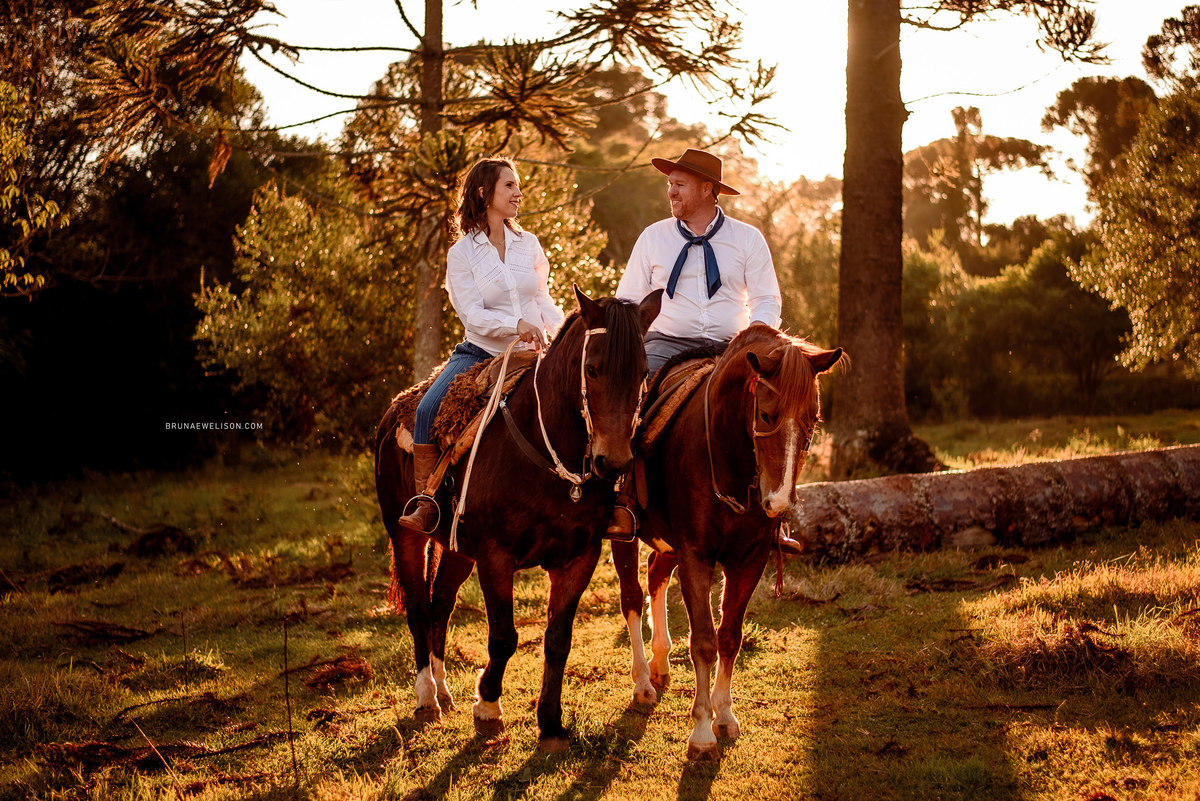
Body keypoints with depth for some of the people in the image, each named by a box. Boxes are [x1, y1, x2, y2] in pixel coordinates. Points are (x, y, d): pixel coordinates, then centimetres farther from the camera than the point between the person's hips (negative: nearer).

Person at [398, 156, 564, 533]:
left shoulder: (529, 244, 10)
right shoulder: (462, 253, -1)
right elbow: (472, 314, -11)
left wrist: (561, 333, -1)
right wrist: (516, 325, -26)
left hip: (530, 356, 3)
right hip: (480, 353, -3)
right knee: (427, 409, -24)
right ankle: (424, 502, -20)